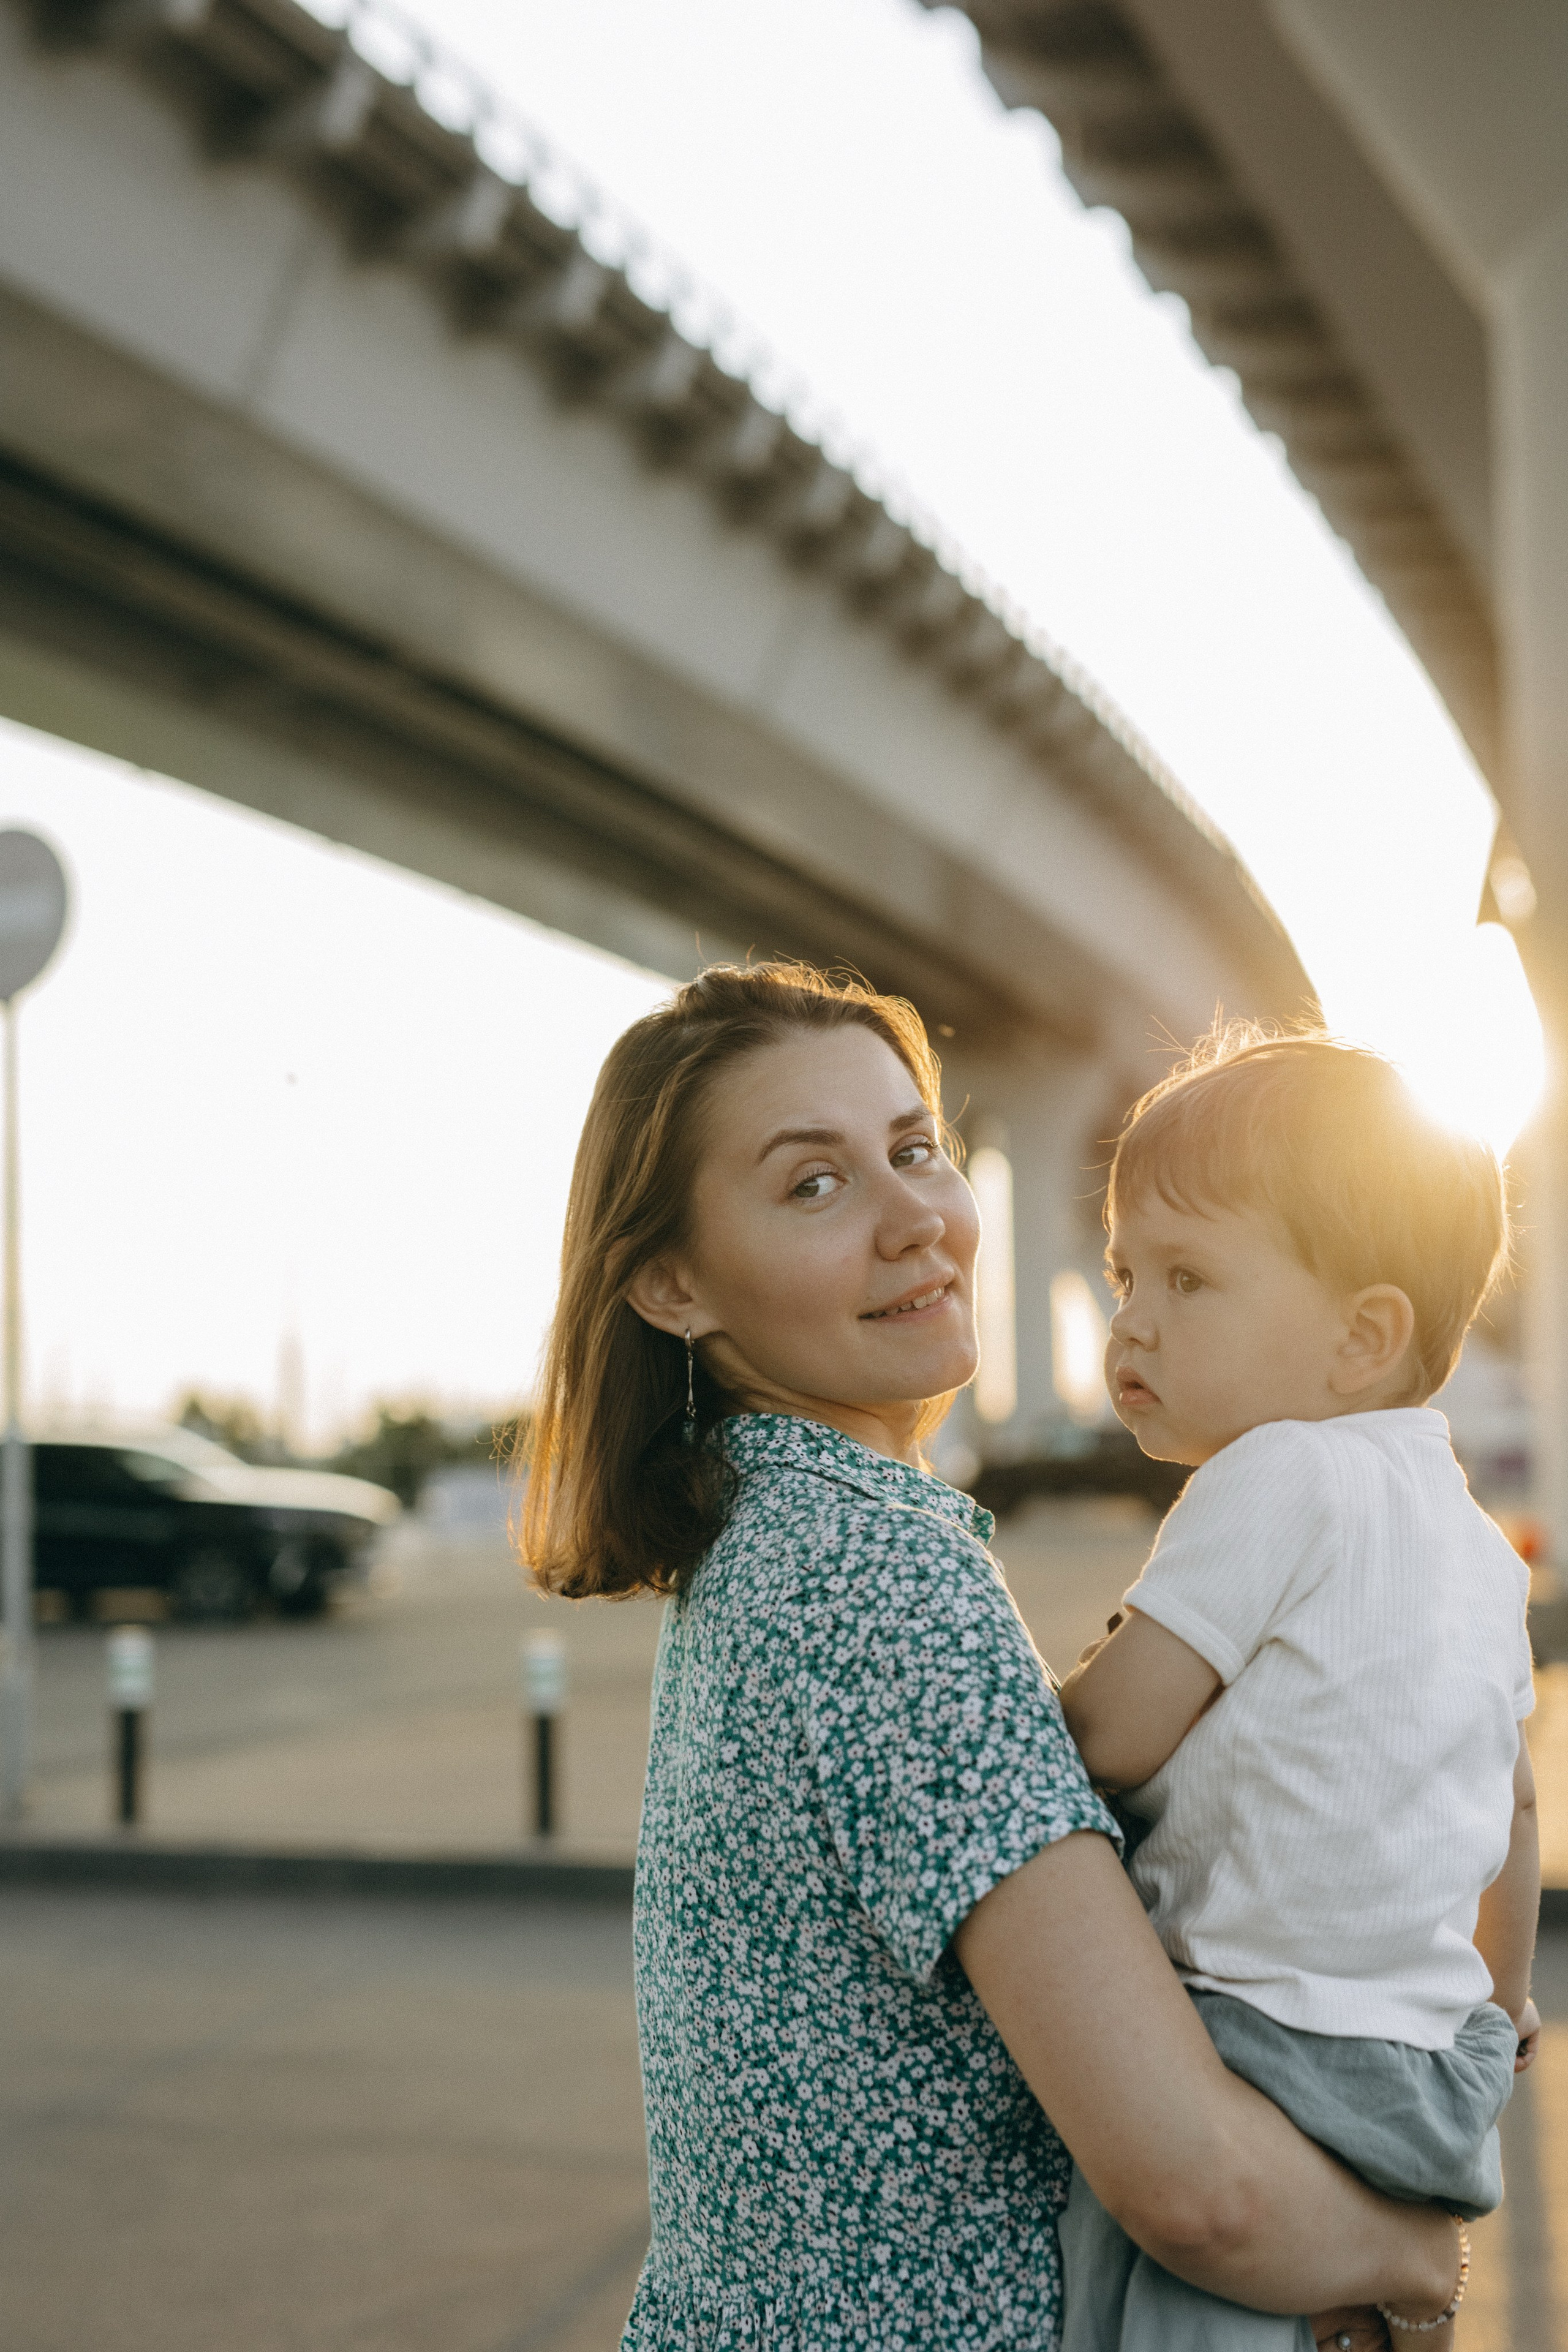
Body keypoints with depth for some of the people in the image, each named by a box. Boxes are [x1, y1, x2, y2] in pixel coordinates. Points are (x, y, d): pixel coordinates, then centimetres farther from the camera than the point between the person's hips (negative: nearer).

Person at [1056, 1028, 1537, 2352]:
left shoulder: (1281, 1476, -16)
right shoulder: (1476, 1537, 12)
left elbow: (1109, 1739, -16)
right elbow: (1515, 1804, 25)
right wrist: (1500, 1995, 40)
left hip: (1287, 2055, -10)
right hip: (1436, 2044, 10)